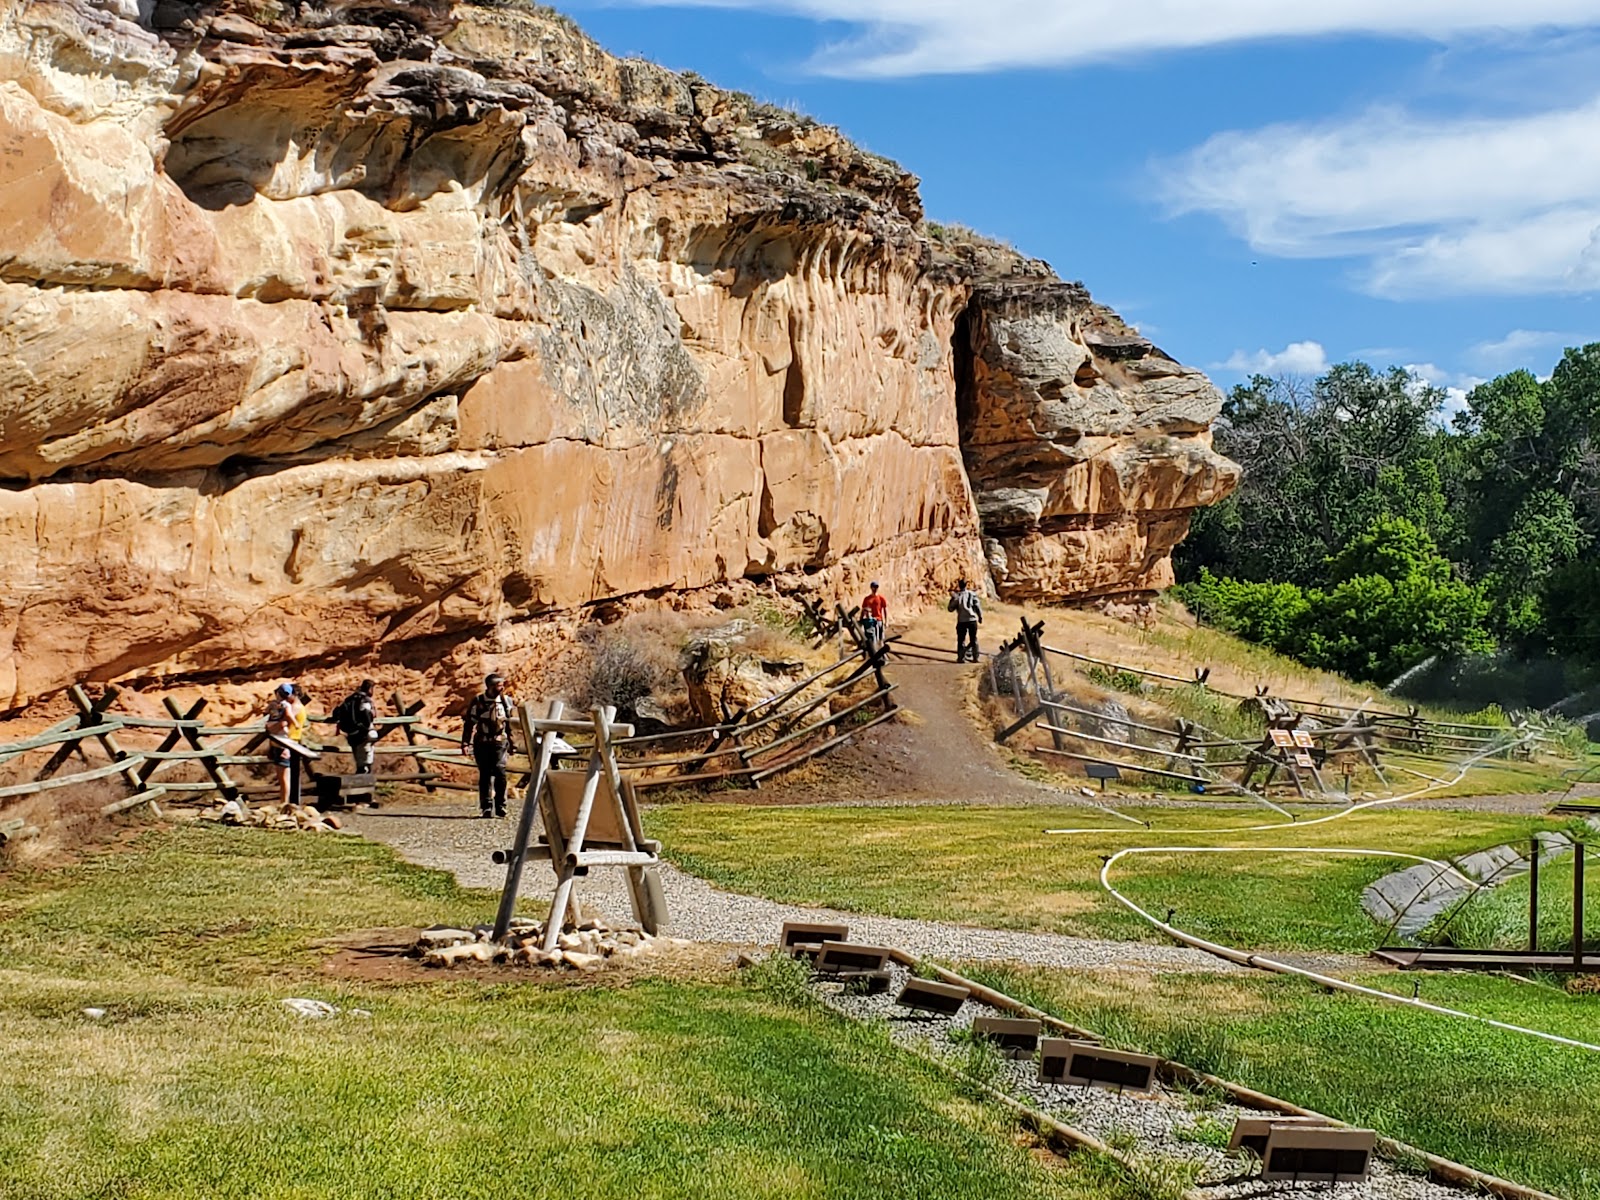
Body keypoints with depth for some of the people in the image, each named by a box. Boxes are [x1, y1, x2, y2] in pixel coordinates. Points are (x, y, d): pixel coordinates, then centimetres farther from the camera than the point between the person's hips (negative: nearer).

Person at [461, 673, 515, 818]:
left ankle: (500, 806, -2)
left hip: (499, 742, 1)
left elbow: (510, 723, 13)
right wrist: (465, 743, -5)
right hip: (482, 743, -1)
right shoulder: (478, 701, -4)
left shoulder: (506, 701, 4)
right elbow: (469, 723, -2)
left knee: (500, 771, -13)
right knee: (485, 775, 1)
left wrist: (511, 742, 15)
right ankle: (486, 807, 9)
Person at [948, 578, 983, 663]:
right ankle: (975, 657, 9)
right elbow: (978, 605, -3)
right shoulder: (972, 594, 0)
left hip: (962, 621, -1)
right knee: (974, 639, 10)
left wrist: (952, 599, 14)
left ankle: (961, 657, 2)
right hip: (973, 619, 1)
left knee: (961, 639, 7)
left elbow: (951, 608, 1)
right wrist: (980, 616, 8)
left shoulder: (957, 596, -2)